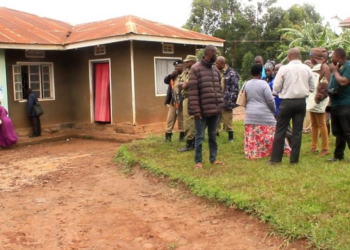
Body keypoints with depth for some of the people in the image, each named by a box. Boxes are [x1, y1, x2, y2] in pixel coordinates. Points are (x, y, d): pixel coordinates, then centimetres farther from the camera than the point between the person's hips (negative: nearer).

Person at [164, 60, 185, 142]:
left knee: (182, 119, 6)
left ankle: (182, 135, 16)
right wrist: (171, 75, -8)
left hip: (182, 101, -6)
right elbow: (165, 80, 7)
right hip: (173, 101, 6)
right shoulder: (173, 75, 13)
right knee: (170, 119, 8)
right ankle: (168, 135, 13)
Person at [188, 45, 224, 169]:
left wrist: (221, 105, 10)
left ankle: (213, 158, 25)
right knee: (200, 136, 3)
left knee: (213, 135, 14)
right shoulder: (196, 69, -8)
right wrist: (195, 110, -16)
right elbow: (192, 91, -12)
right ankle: (198, 161, 13)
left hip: (215, 109, 6)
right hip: (202, 110, -6)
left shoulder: (215, 69, 13)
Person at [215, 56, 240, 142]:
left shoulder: (232, 73, -8)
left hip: (226, 102, -6)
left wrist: (229, 102, -16)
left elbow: (235, 89, -11)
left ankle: (231, 138, 16)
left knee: (228, 121, 4)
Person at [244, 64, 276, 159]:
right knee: (268, 136, 3)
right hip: (264, 115, -5)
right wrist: (273, 110, 6)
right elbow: (270, 100, -10)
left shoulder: (246, 84, 6)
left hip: (250, 115, 5)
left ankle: (252, 153, 10)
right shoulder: (263, 83, -10)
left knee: (252, 137, 7)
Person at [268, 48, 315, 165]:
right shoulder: (307, 69, 3)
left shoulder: (284, 68, -7)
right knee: (297, 131, 8)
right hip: (301, 102, 3)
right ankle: (294, 159, 11)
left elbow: (276, 87, -5)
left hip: (287, 102, -3)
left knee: (280, 130, 5)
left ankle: (275, 158, 6)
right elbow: (312, 88, 8)